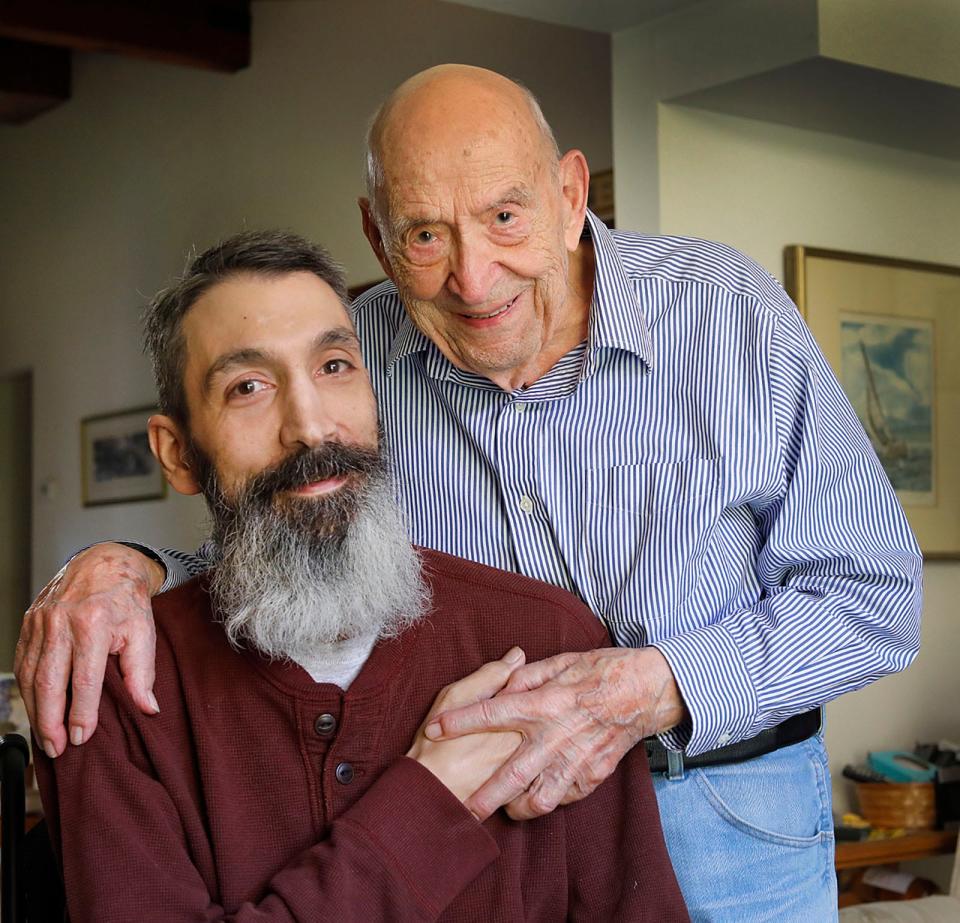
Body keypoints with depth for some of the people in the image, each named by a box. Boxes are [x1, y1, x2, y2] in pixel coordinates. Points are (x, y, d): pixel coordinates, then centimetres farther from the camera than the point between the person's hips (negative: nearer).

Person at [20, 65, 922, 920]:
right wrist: (127, 572, -23)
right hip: (473, 805, 3)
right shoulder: (356, 355, -10)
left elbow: (873, 595, -15)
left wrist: (656, 686, -31)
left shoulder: (731, 311, -18)